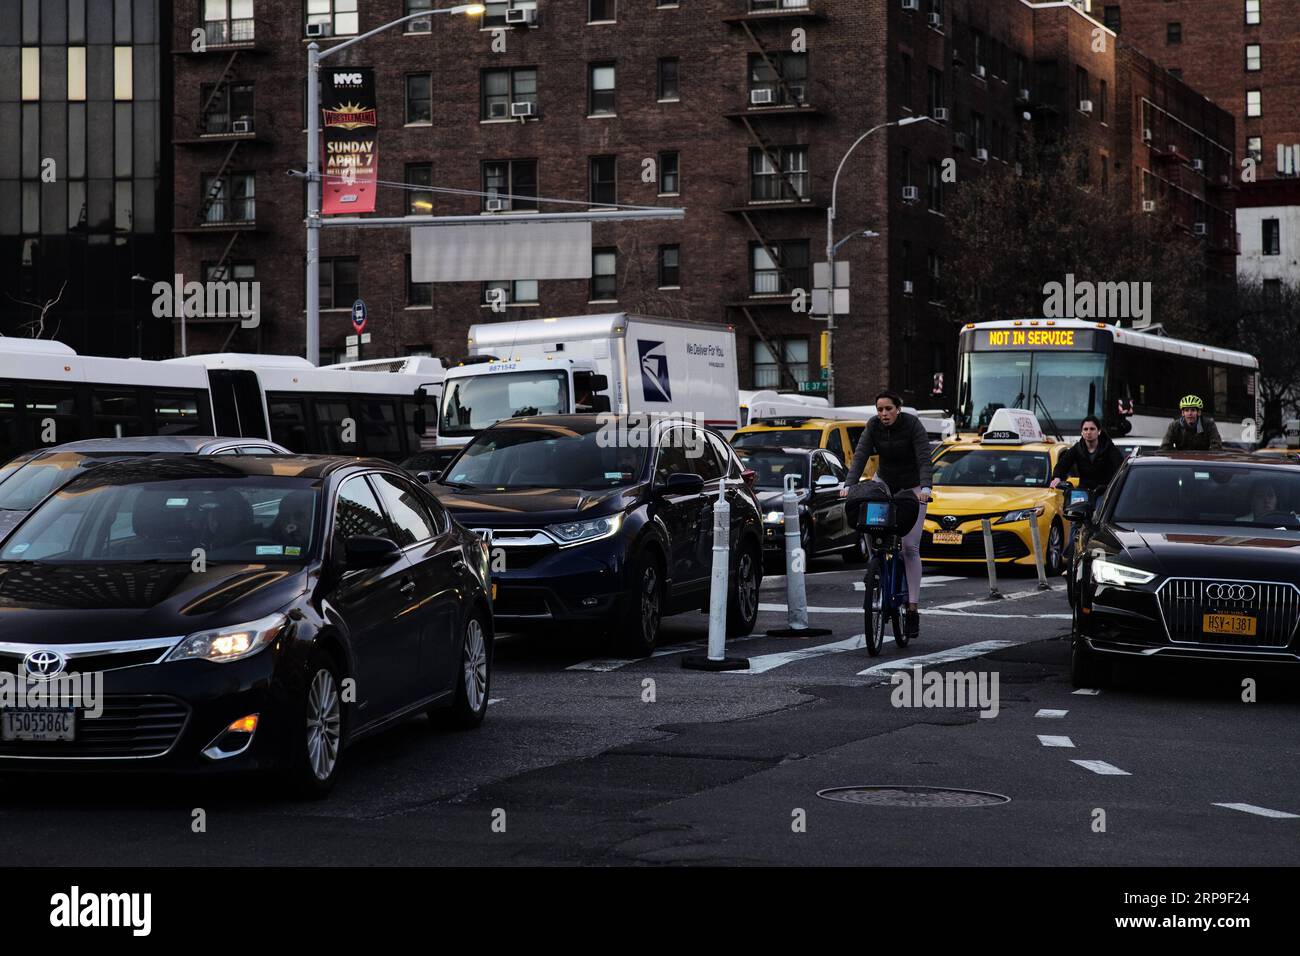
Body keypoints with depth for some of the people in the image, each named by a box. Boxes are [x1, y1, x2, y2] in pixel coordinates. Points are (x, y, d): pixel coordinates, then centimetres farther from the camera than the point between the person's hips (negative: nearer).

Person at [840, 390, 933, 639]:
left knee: (910, 547, -10)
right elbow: (860, 455, -19)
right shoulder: (873, 426, -12)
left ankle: (912, 609, -9)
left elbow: (924, 459, -29)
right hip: (885, 481, 4)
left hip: (911, 487, -4)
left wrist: (925, 488, -44)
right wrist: (849, 485, -33)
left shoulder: (912, 425, -22)